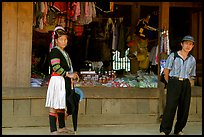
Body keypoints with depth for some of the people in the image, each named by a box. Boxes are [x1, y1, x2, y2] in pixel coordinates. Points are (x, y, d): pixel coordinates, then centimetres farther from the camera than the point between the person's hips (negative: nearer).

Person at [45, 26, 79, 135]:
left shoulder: (64, 52, 19)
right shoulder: (54, 51, -10)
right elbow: (56, 67, -20)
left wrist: (72, 75, 13)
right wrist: (68, 75, -18)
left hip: (65, 82, 10)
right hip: (57, 81, -10)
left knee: (62, 105, 18)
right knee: (54, 106, -8)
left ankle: (62, 127, 29)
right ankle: (53, 131, -7)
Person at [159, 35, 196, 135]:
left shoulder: (192, 60, 11)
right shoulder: (173, 56, 0)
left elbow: (191, 75, 18)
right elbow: (166, 71, 4)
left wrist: (185, 82, 9)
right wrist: (169, 83, 3)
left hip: (186, 84, 4)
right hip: (174, 83, -4)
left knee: (184, 108, 4)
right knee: (170, 106, -10)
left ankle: (179, 130, 17)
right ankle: (164, 130, -3)